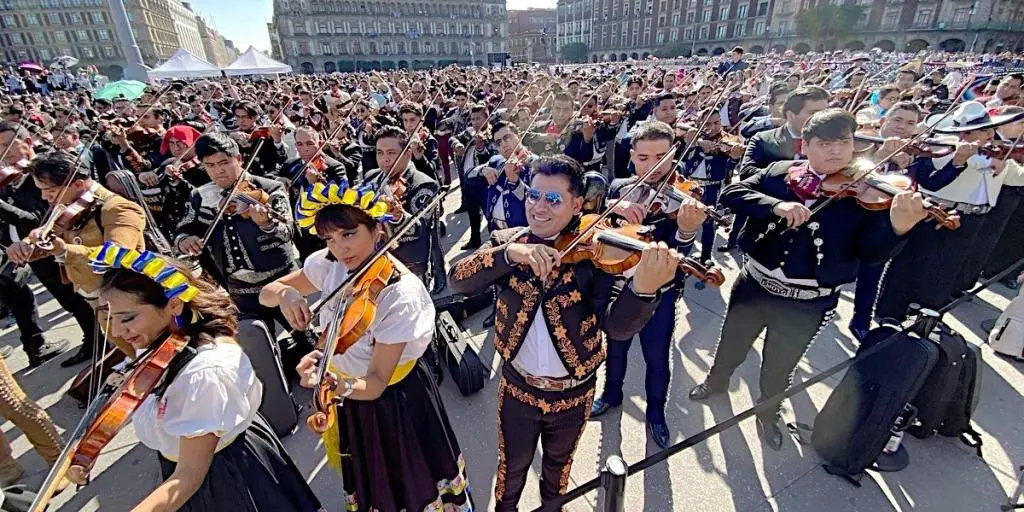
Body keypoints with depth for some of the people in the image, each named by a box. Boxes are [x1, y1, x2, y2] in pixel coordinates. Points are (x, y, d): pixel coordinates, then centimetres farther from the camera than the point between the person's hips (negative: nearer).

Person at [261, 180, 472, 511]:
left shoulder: (401, 293, -32)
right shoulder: (327, 264, -13)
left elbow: (377, 382, -30)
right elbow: (266, 294, -3)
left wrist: (340, 385, -51)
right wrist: (284, 294, -26)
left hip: (393, 400, -5)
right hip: (345, 398, 6)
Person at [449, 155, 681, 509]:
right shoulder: (506, 241, -10)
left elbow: (618, 325, -29)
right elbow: (458, 281, -22)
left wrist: (644, 286, -51)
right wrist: (509, 252, -38)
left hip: (573, 393, 0)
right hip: (518, 387, 1)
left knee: (558, 464, 28)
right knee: (512, 466, 24)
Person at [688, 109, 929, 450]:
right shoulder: (779, 172, -5)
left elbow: (871, 252, -18)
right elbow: (731, 193, -16)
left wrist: (897, 227, -39)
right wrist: (776, 205, -31)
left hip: (805, 306, -1)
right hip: (753, 285, 2)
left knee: (779, 368, 19)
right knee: (730, 346, 24)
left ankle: (768, 412, 48)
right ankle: (717, 380, 54)